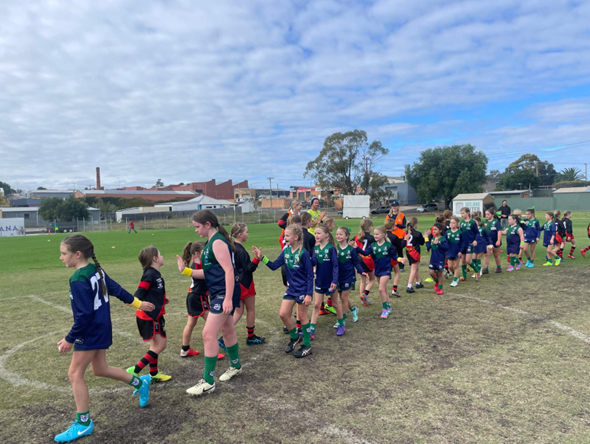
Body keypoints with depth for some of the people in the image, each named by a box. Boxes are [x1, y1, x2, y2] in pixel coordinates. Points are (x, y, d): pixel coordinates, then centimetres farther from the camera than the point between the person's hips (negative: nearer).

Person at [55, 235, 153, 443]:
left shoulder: (78, 280, -23)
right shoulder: (96, 270, 4)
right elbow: (116, 289, 13)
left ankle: (83, 423, 12)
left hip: (90, 333, -9)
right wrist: (137, 303, 22)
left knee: (75, 374, 2)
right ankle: (140, 382, 31)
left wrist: (69, 339, -15)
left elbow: (84, 314, -23)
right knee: (100, 369, 21)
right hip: (101, 329, 9)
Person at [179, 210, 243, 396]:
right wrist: (187, 271, 4)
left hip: (225, 294, -10)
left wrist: (228, 299, -26)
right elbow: (209, 272, 13)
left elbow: (229, 271, -23)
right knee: (227, 331, 22)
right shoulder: (210, 242, 12)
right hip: (218, 293, 10)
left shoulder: (218, 242, -17)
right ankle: (235, 366, 40)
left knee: (209, 334, -9)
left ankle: (208, 382, 2)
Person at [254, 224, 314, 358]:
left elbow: (310, 275, -16)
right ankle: (295, 337, 30)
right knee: (283, 314, 5)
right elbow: (274, 265, 1)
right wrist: (262, 257, -12)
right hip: (291, 289, 6)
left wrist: (309, 294, -18)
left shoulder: (303, 253, -18)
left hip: (302, 290, -6)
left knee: (302, 316, 4)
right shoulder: (286, 251, 0)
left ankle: (307, 346, 20)